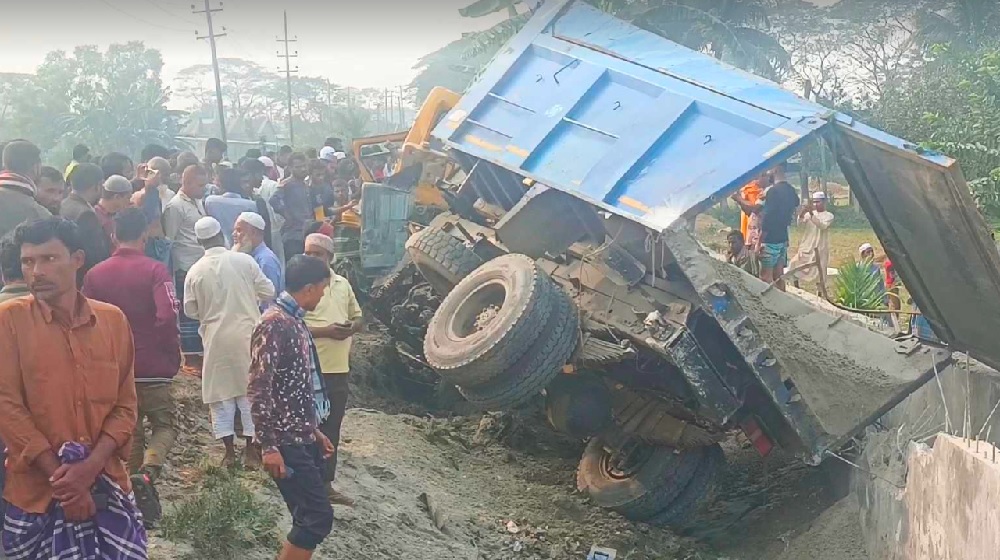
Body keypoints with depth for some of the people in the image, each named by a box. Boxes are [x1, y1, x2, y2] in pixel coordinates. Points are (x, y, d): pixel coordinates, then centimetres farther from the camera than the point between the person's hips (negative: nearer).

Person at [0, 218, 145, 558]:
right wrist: (61, 477, -13)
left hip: (106, 484, 2)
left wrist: (90, 467, -11)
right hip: (36, 493, -2)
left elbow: (125, 405, 4)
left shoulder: (113, 320, 4)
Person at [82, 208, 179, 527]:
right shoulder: (155, 270, -10)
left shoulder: (95, 274, 2)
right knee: (166, 426, 9)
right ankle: (147, 471, -17)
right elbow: (167, 316, -21)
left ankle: (133, 481, 22)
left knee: (129, 433, 17)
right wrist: (173, 357, -6)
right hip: (153, 369, -3)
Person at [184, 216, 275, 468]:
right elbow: (268, 292, -3)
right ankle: (252, 452, 11)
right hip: (247, 335, 0)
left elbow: (191, 310, 4)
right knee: (251, 392, 8)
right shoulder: (244, 260, -8)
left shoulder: (195, 271, -4)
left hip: (217, 339, 1)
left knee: (221, 394, 10)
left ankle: (230, 452, 12)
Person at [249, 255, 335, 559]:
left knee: (309, 517, 12)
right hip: (286, 443, -9)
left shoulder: (295, 321, 12)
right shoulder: (274, 323, -16)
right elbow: (259, 390, -20)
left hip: (303, 439, 9)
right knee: (318, 516, -9)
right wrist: (269, 446, -21)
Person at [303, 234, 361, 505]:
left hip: (339, 368, 6)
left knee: (331, 431, 14)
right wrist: (325, 331, -23)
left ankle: (326, 484, 26)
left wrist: (351, 328, -6)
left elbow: (357, 317, 18)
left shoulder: (343, 284, 10)